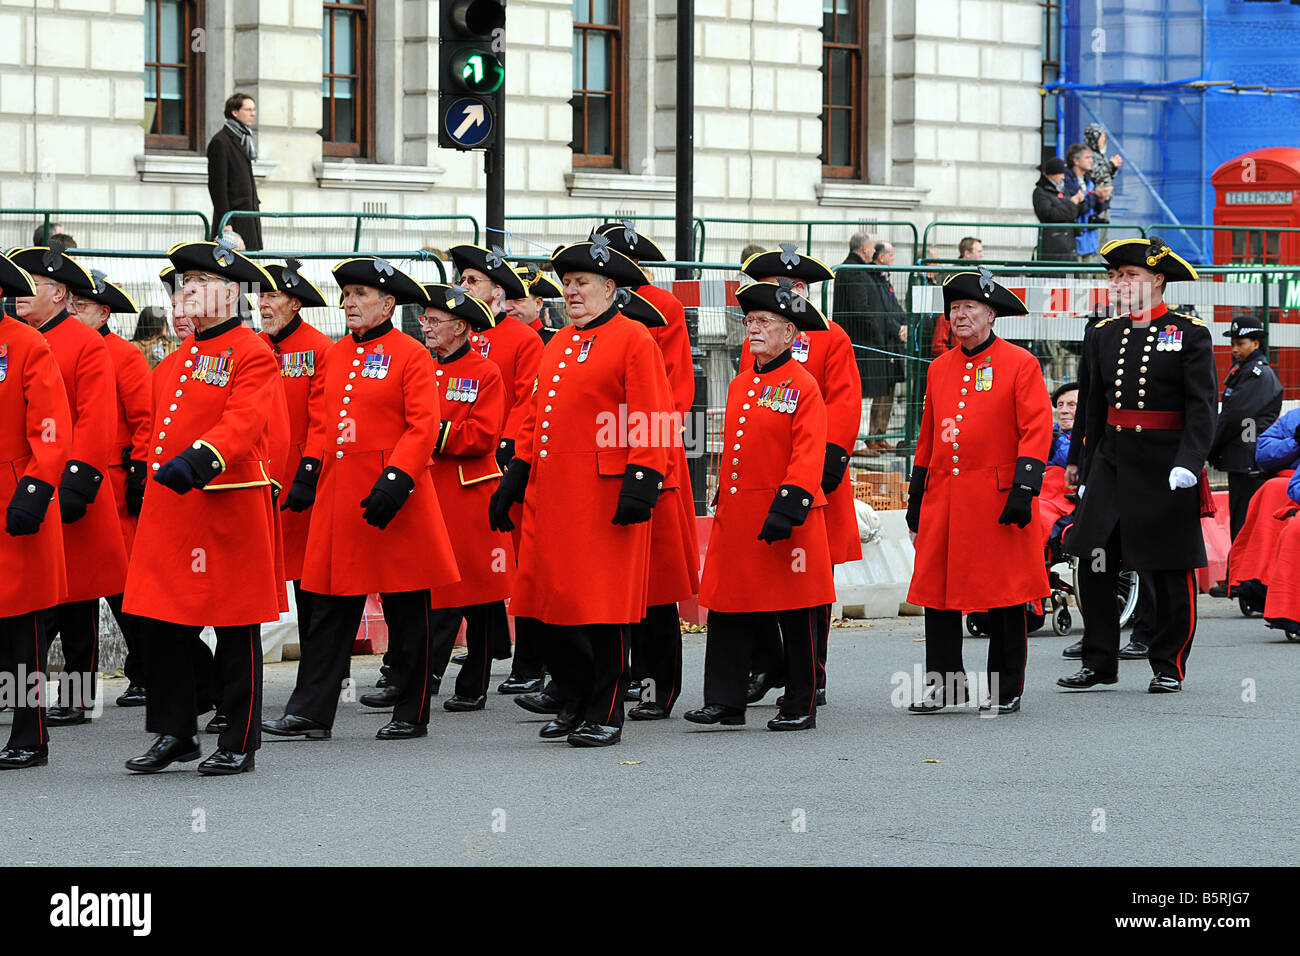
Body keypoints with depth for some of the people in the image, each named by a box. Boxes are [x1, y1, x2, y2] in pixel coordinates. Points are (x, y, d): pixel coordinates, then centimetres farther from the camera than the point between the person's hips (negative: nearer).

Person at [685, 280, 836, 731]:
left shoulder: (803, 386, -8)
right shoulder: (740, 385, 14)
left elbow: (808, 457, -15)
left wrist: (787, 508, -23)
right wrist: (724, 505, 17)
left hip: (784, 515, -7)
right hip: (737, 515, 7)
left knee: (796, 617, 2)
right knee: (728, 608, 3)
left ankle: (801, 707, 9)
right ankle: (724, 700, 7)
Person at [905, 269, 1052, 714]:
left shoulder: (1019, 364, -2)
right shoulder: (939, 369, 14)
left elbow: (1037, 430, -7)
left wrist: (1023, 490, -16)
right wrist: (916, 497, 16)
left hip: (997, 501, -5)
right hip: (943, 501, 5)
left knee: (1005, 599, 0)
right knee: (938, 592, 3)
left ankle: (1006, 691, 9)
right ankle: (943, 684, 12)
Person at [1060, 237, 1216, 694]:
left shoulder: (1191, 334, -4)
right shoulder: (1104, 335, 11)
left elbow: (1202, 407, -10)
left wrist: (1188, 463, -22)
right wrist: (1086, 474, 15)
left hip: (1164, 470, -4)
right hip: (1111, 464, 4)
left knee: (1170, 572, 2)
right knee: (1094, 564, 0)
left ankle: (1168, 666, 13)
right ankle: (1099, 662, 10)